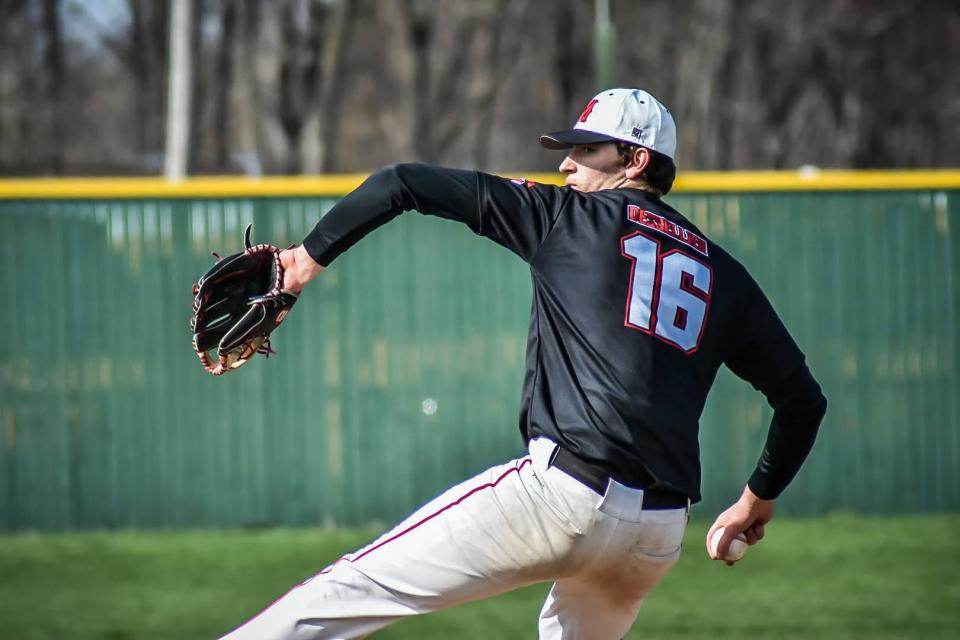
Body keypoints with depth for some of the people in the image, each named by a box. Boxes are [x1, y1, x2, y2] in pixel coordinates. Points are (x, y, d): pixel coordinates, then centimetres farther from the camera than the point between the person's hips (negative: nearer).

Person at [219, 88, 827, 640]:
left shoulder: (566, 215, 8)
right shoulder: (724, 274, 20)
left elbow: (403, 184, 5)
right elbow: (804, 398, 22)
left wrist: (313, 254, 14)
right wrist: (760, 497, 35)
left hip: (566, 488, -6)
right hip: (660, 537, 6)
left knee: (355, 587, -5)